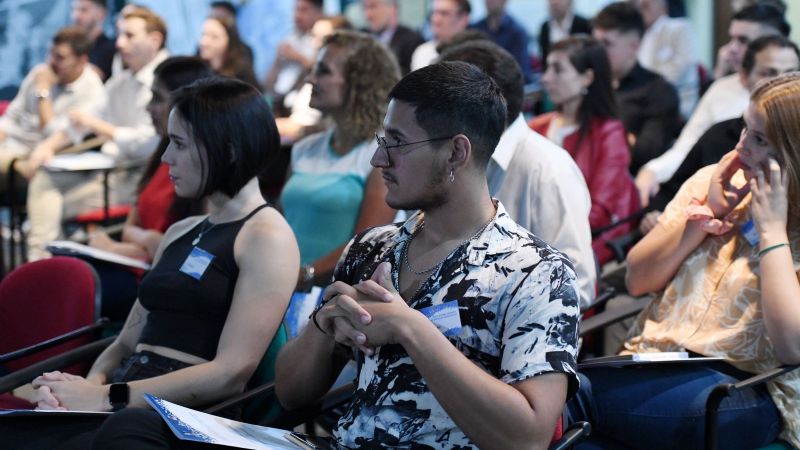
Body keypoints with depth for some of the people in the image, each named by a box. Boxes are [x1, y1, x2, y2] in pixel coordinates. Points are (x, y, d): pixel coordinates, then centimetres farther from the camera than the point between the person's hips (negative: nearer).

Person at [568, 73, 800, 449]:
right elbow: (637, 280, 10)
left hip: (747, 394, -5)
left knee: (566, 394, -31)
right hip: (653, 363, 5)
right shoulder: (711, 182, 12)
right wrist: (706, 213, -1)